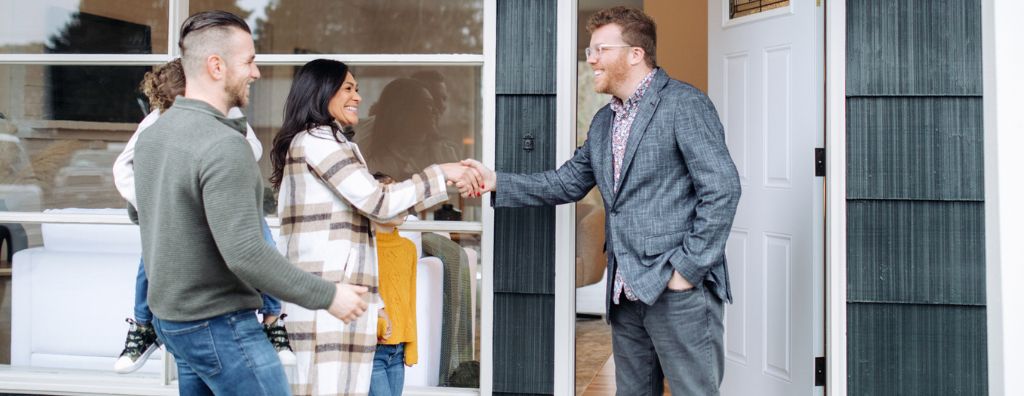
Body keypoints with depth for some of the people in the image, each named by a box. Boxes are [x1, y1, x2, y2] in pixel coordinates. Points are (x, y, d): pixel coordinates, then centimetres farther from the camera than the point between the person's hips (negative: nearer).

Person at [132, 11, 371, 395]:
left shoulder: (152, 135, 6)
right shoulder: (224, 146, -23)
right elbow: (245, 254, -27)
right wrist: (328, 295, -19)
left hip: (170, 316, 9)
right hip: (218, 325, -9)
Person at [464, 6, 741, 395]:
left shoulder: (684, 104, -9)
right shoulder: (603, 121, 16)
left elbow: (722, 188, -14)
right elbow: (567, 182, 16)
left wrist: (689, 267, -16)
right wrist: (498, 182, 5)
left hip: (680, 290, -8)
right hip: (627, 294, 8)